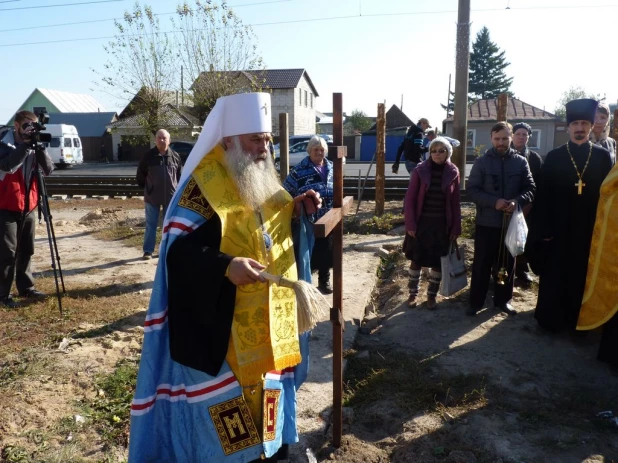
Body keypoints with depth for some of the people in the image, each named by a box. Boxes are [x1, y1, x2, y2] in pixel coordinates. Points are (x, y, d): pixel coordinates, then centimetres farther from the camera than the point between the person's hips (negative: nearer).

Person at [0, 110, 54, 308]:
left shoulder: (33, 147, 7)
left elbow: (48, 170, -4)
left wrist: (40, 148, -17)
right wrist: (25, 145, -28)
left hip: (28, 207, 5)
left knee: (26, 250, 12)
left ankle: (26, 287, 23)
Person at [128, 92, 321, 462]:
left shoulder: (263, 182, 7)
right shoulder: (203, 186, -15)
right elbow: (178, 248, -20)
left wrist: (296, 210, 1)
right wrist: (226, 266, -34)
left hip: (268, 318, 7)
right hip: (222, 325, -7)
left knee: (264, 385, 21)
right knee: (225, 403, 6)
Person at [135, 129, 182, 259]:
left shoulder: (175, 156, 1)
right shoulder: (148, 156, -3)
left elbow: (180, 175, 10)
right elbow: (140, 175, 6)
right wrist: (146, 189, 7)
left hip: (171, 196, 1)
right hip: (152, 196, -1)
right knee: (151, 224, 4)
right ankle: (148, 250, 10)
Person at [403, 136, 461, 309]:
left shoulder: (453, 173, -1)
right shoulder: (420, 171, -5)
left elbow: (455, 202, 2)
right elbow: (410, 199, -4)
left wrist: (456, 228, 0)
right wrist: (410, 224, -10)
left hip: (442, 225, 1)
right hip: (421, 223, -1)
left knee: (438, 262, 8)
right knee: (416, 260, 7)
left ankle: (432, 295, 24)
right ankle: (413, 293, 23)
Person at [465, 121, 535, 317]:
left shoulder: (521, 162, 3)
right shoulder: (482, 162, -2)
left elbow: (530, 189, 3)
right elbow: (471, 190, -7)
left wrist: (517, 201, -18)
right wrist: (494, 202, -20)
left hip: (511, 222, 2)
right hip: (486, 222, -2)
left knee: (507, 263, 13)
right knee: (481, 264, 4)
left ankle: (503, 299, 27)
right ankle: (476, 301, 14)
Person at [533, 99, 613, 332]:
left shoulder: (603, 156, 3)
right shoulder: (553, 157, 0)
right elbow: (544, 195, -3)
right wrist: (544, 228, -8)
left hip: (590, 228, 1)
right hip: (559, 228, -1)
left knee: (583, 276, 11)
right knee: (554, 275, 7)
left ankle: (578, 319, 25)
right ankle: (550, 318, 21)